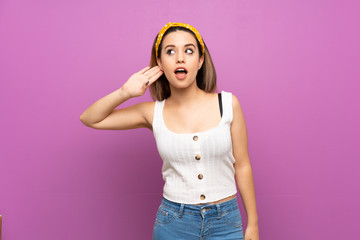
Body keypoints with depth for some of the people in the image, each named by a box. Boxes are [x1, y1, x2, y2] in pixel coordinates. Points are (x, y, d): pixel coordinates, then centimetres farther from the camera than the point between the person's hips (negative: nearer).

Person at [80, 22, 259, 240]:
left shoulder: (228, 104, -7)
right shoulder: (153, 113, -4)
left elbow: (242, 166, 0)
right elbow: (89, 119, 4)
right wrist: (125, 92, -11)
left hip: (226, 222, 0)